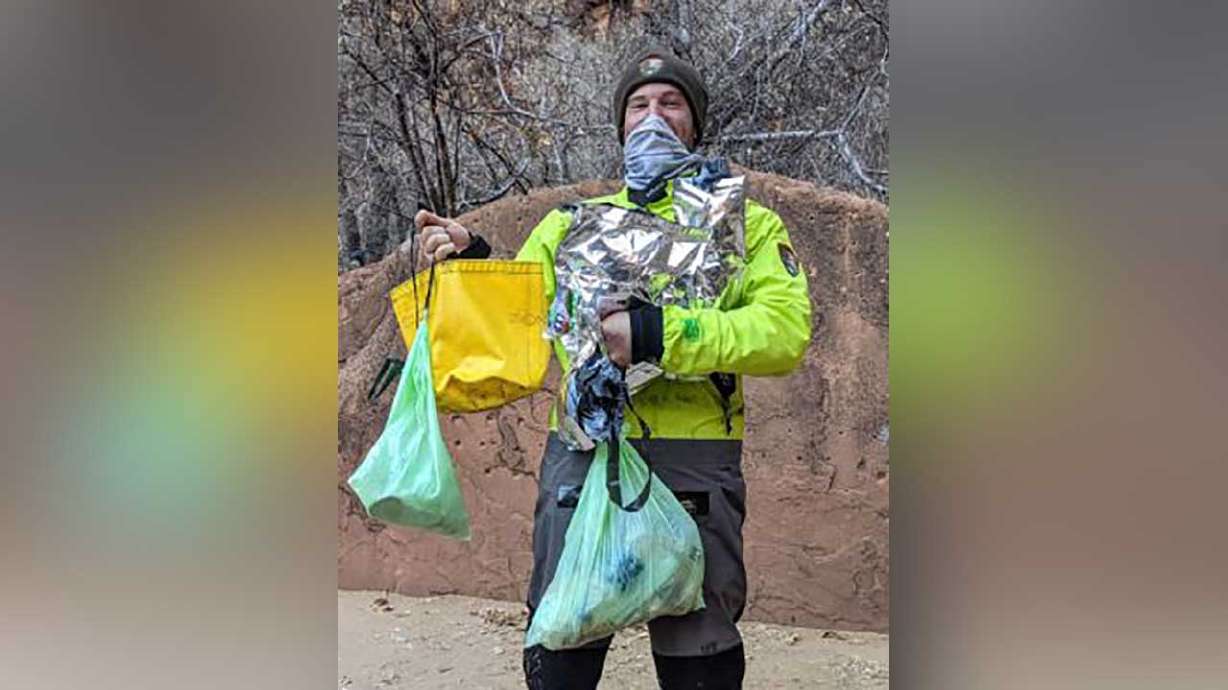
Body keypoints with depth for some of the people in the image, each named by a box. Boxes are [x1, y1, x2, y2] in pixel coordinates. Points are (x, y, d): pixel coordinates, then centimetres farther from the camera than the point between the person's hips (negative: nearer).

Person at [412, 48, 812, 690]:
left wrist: (656, 335, -20)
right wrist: (471, 262, -5)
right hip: (582, 452, 2)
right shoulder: (574, 223, 17)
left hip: (693, 464, -2)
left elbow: (783, 331, -9)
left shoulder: (747, 223, 8)